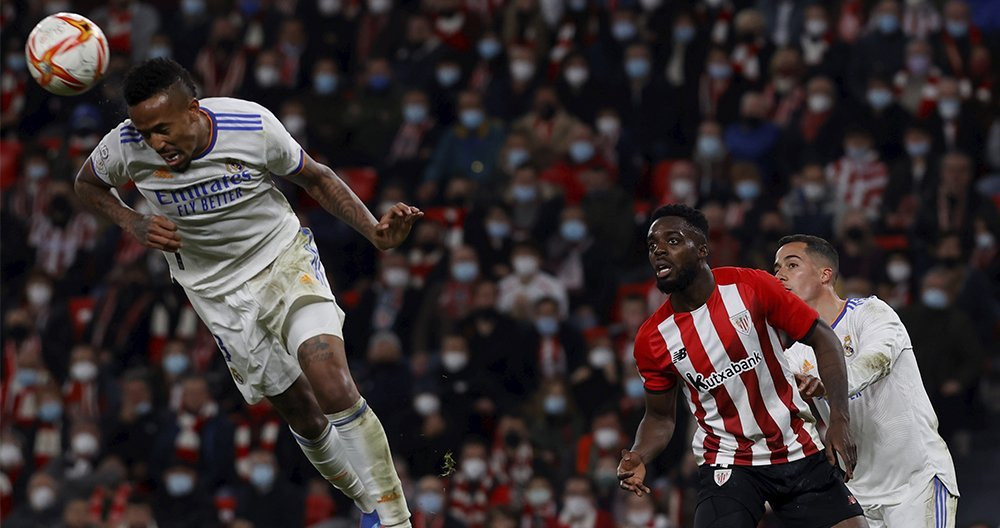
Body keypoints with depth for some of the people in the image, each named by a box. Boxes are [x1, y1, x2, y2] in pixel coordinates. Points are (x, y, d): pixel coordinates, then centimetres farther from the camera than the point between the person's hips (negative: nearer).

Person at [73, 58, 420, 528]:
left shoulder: (254, 126, -21)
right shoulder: (126, 146, -18)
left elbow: (314, 177, -3)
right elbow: (87, 184, 5)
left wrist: (374, 231, -14)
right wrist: (133, 224, -14)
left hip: (285, 259, -2)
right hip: (218, 291, 2)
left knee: (332, 384, -23)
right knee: (304, 418, 1)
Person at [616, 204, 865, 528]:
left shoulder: (751, 287, -10)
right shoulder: (652, 340, -5)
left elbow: (822, 339, -4)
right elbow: (660, 417, 8)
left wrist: (840, 419, -14)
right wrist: (638, 458, -14)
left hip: (799, 452, 0)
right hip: (725, 463, 0)